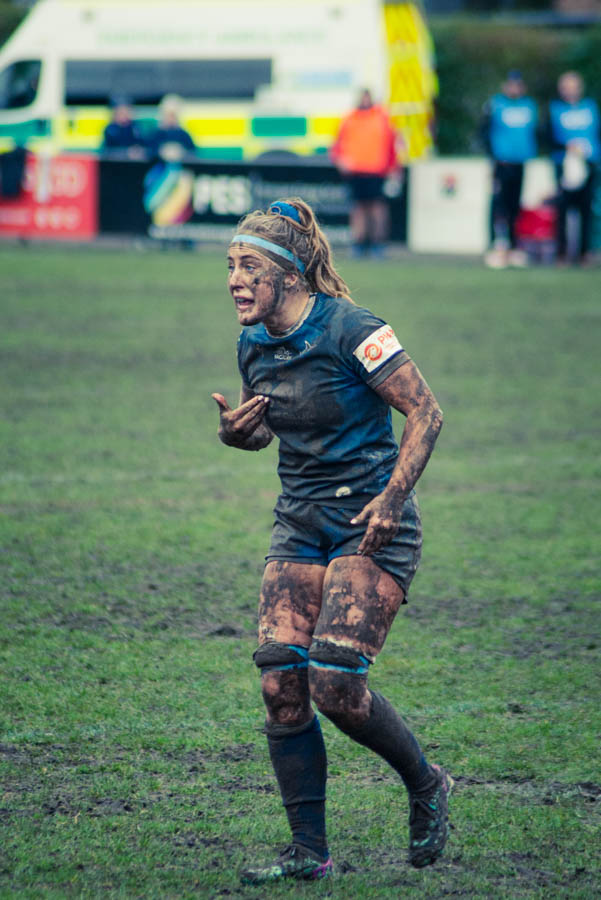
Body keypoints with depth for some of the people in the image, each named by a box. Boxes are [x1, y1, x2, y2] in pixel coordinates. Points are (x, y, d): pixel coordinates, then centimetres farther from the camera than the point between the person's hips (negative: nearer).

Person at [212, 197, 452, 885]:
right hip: (301, 527, 7)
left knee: (335, 686, -15)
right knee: (280, 686, -5)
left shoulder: (350, 330, -17)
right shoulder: (253, 344, 4)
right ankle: (309, 850, 4)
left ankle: (425, 784, 12)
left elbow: (425, 414, -12)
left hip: (372, 525, -7)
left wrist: (391, 498, -21)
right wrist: (236, 431, -4)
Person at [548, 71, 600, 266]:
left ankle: (584, 252, 3)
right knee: (562, 208, -7)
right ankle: (562, 252, -2)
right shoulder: (555, 109, 6)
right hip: (564, 163, -2)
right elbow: (551, 137, 0)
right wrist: (567, 147, -17)